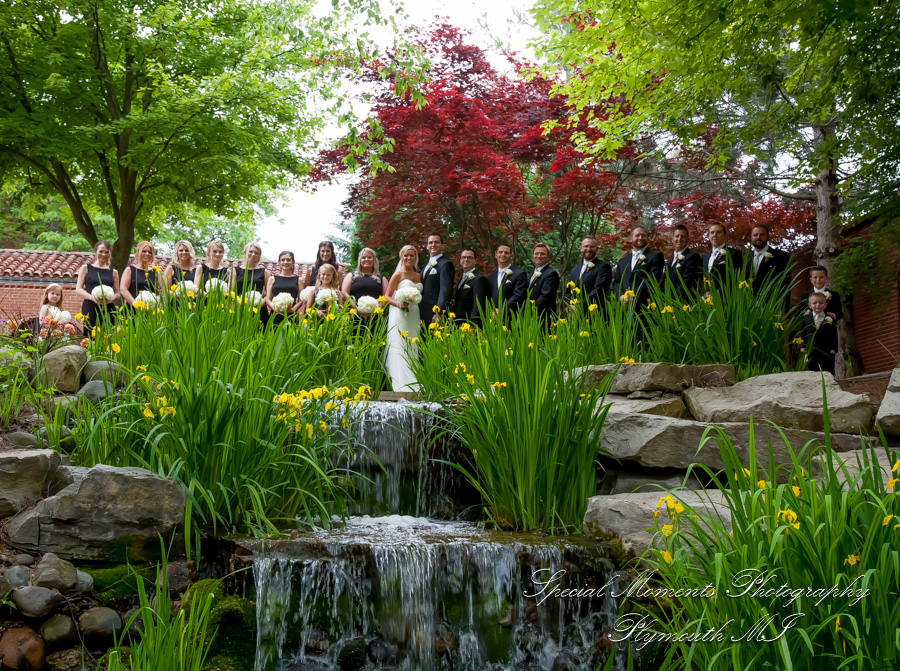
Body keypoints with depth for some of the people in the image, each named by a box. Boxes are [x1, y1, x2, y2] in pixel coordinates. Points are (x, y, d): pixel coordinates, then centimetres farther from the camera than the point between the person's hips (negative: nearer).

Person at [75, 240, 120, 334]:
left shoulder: (113, 272, 18)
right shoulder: (86, 268, 14)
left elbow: (117, 293, 13)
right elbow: (78, 290, 6)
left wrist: (110, 299, -10)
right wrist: (93, 297, -12)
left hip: (108, 310, 2)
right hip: (90, 309, -2)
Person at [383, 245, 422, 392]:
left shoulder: (418, 276, 16)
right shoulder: (398, 275, 0)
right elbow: (387, 296, -2)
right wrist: (399, 304, -18)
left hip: (414, 316, 5)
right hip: (399, 315, -5)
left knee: (412, 349, 5)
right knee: (399, 349, -8)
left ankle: (413, 387, 7)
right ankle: (403, 387, -9)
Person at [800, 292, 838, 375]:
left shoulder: (830, 319, 1)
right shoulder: (806, 318, 6)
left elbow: (834, 335, 1)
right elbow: (802, 333, 8)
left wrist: (834, 348, -8)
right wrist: (802, 346, -2)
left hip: (826, 353, -1)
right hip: (810, 352, 2)